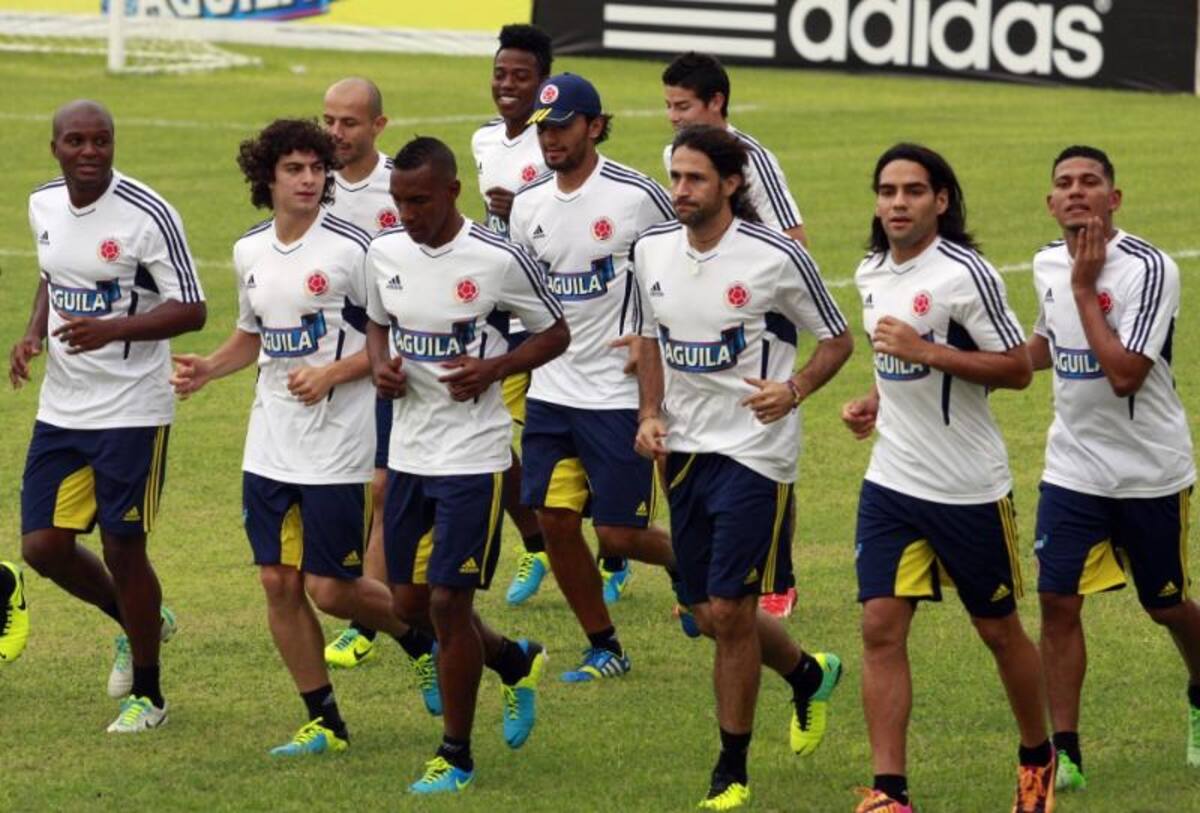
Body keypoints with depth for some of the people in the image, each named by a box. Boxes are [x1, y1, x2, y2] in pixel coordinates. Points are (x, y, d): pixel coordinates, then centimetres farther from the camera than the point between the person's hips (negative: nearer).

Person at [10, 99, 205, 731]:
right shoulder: (44, 205, 5)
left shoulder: (147, 215, -16)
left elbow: (190, 310, -15)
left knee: (123, 550, -2)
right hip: (61, 410, 6)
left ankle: (146, 695, 16)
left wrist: (112, 329, -28)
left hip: (132, 411, -6)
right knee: (43, 546, 4)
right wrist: (33, 335, 3)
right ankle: (138, 622, 32)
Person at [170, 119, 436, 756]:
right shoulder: (250, 251, 7)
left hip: (337, 447, -6)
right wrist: (206, 369, 5)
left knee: (332, 589, -4)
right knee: (279, 583, 4)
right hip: (269, 446, 6)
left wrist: (332, 373, -20)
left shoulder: (352, 248, -12)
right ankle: (324, 723, 15)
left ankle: (423, 639, 25)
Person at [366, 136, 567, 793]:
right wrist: (381, 365, -3)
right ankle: (515, 662, 38)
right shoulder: (385, 253, 2)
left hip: (472, 453, -6)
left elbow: (555, 334, -1)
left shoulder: (499, 261, -13)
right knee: (411, 602, 10)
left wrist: (492, 370, -17)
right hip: (409, 449, 6)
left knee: (448, 601, -7)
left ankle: (455, 756, 7)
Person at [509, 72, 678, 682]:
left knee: (618, 534, -5)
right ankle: (604, 649, 16)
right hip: (551, 391, 5)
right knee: (555, 521, 1)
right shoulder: (528, 204, 5)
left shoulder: (637, 196, -12)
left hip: (619, 393, -5)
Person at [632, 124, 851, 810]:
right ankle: (809, 675, 40)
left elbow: (837, 340, -3)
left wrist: (793, 391, -20)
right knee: (709, 612, 10)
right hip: (684, 447, 6)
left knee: (730, 610, -8)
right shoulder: (652, 250, 2)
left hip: (755, 450, -6)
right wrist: (650, 414, 4)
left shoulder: (777, 257, -14)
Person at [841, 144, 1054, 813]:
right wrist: (875, 403, 7)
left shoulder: (965, 274, -15)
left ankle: (1039, 759, 31)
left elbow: (1018, 369, -17)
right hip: (892, 480, 6)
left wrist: (925, 352, -24)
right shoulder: (872, 274, 9)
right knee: (882, 626, -6)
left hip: (970, 487, -6)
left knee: (999, 629, 9)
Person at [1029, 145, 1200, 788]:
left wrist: (1084, 288, -25)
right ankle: (1064, 752, -3)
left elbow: (1124, 374, -28)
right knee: (1058, 601, -8)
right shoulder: (1048, 264, 2)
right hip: (1073, 466, 4)